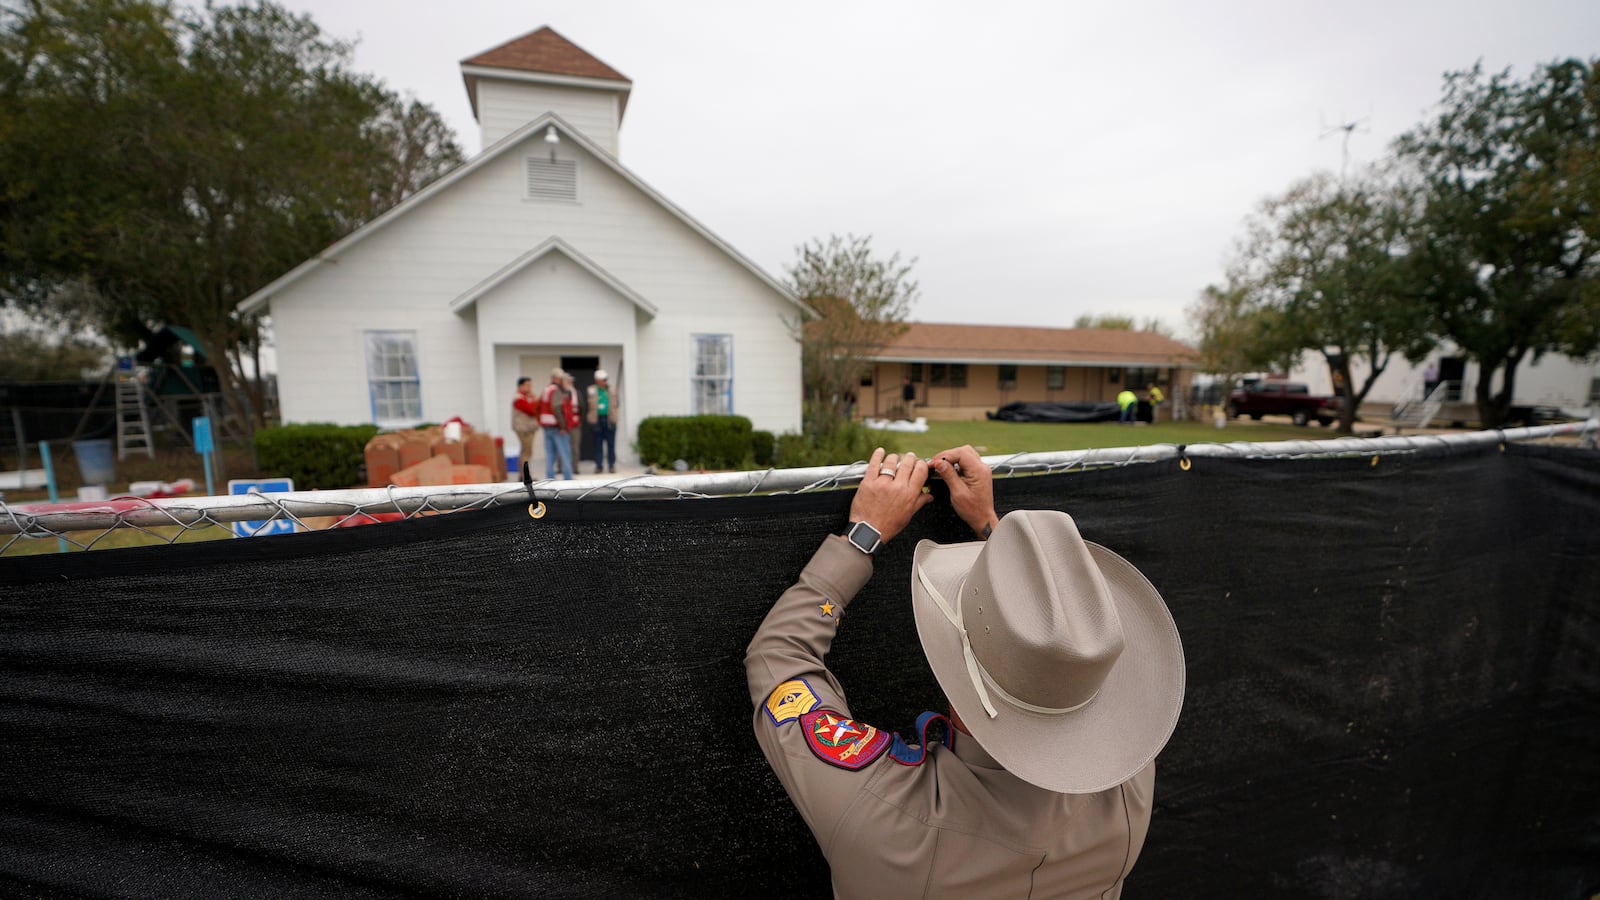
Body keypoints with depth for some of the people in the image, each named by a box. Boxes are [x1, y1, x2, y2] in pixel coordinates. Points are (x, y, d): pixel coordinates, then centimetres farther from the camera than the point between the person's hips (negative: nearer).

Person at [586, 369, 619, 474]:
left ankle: (611, 466, 7)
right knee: (598, 445, 5)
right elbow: (590, 405, 1)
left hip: (609, 419, 1)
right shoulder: (592, 390, 3)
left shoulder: (612, 390, 7)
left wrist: (614, 415, 3)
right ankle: (599, 466, 12)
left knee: (611, 444, 2)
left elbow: (617, 403, 11)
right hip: (597, 420, 0)